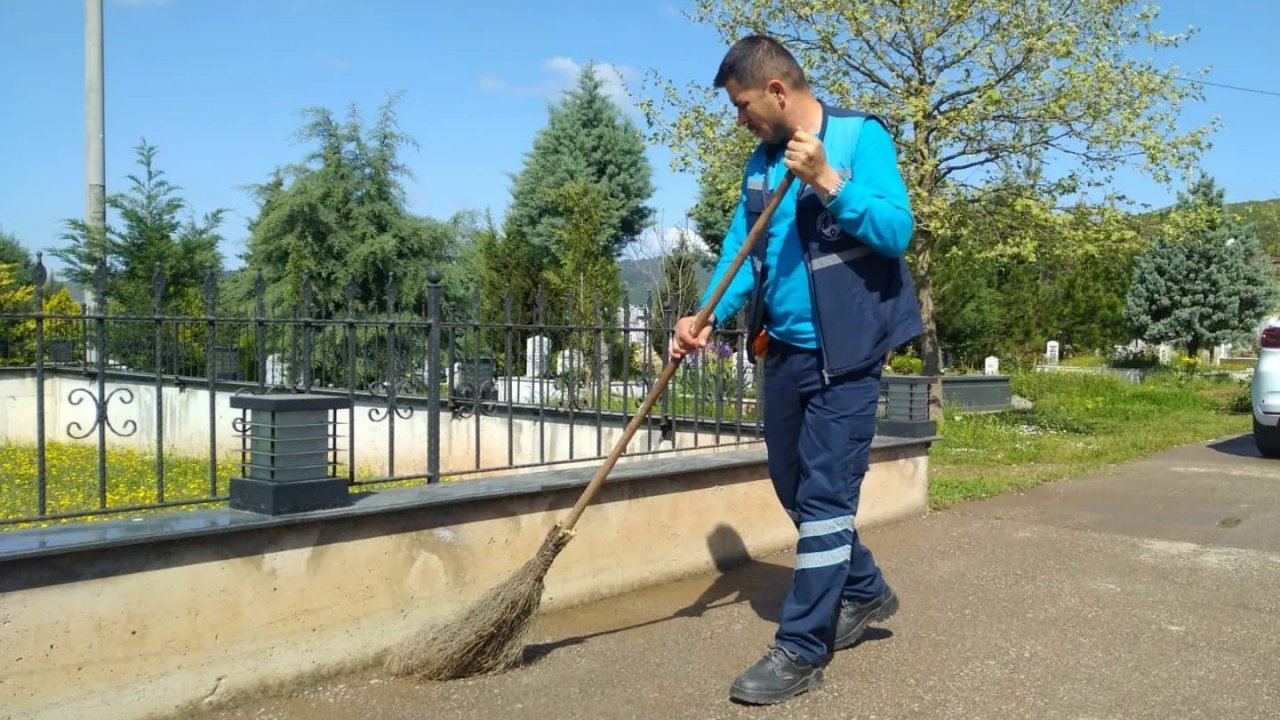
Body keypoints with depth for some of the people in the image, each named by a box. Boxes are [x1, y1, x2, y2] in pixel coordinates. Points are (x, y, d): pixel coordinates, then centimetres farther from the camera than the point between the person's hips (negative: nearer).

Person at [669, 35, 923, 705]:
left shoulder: (861, 136, -10)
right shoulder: (761, 162, 10)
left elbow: (897, 230, -19)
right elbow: (740, 248, 8)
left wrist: (826, 181, -29)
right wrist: (707, 316, -7)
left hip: (845, 354, -8)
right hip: (783, 349, 8)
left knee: (825, 496, -5)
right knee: (795, 489, 16)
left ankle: (801, 650, 4)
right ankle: (864, 591, 37)